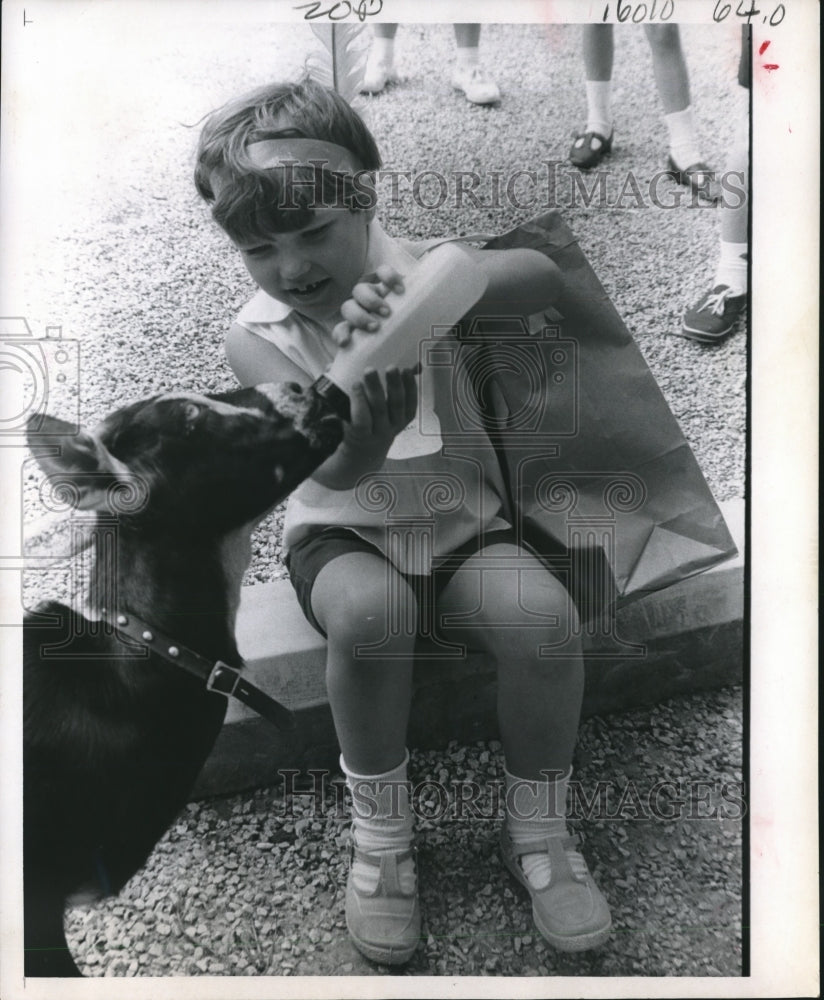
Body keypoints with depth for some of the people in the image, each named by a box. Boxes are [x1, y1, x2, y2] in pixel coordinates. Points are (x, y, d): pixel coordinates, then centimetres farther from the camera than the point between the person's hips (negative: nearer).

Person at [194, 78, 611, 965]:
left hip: (462, 525, 1)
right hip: (343, 535, 0)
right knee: (368, 610, -35)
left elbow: (541, 278, -27)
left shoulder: (409, 269, -7)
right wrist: (364, 438, -45)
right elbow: (328, 471, -21)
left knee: (545, 616, -28)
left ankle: (537, 831, -1)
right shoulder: (256, 337, -7)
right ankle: (379, 833, -9)